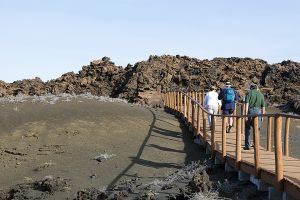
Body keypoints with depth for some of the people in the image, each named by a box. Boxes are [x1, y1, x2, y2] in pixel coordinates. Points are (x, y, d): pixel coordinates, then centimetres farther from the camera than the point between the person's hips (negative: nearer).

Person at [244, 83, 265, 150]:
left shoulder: (249, 93, 2)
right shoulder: (261, 94, 12)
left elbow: (246, 104, -9)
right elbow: (263, 107, 9)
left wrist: (246, 114, -11)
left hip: (250, 111, -2)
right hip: (258, 112, 2)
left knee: (248, 129, 7)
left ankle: (247, 145, 7)